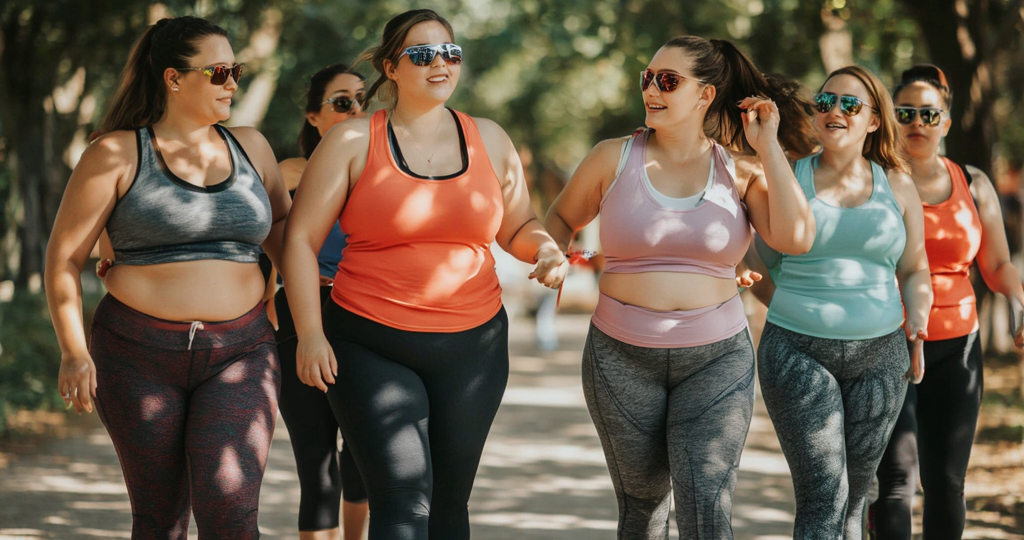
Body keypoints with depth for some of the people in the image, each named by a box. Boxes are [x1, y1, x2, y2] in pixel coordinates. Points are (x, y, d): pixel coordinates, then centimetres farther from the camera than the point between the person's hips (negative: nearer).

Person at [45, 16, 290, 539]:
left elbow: (279, 225, 27)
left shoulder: (249, 147, 10)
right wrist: (73, 352, -11)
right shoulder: (116, 155, -2)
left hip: (238, 354, 2)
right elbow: (63, 257, -2)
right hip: (139, 354, -2)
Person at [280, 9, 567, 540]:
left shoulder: (488, 139, 9)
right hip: (372, 349, -4)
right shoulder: (352, 142, -1)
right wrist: (310, 334, -9)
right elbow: (301, 241, -1)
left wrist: (547, 251, -4)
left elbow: (518, 228, 19)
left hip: (472, 347, 4)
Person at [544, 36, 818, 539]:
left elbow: (795, 238, -13)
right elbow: (562, 218, 16)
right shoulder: (614, 157, 1)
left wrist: (769, 148, -9)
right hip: (623, 359, 1)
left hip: (717, 359, -1)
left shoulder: (740, 171, 1)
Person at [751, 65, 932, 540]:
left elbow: (914, 271, 14)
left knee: (853, 496, 8)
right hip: (799, 353, -3)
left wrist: (918, 322, -2)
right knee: (822, 496, -13)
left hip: (878, 355, 3)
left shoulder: (896, 188, 8)